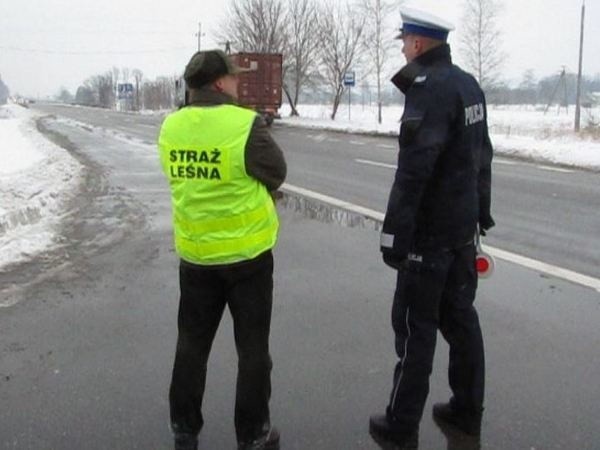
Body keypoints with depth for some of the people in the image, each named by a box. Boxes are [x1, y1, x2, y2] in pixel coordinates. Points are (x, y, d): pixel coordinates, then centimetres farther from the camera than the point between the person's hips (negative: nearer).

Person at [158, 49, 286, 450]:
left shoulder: (171, 127, -1)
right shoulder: (246, 125, -18)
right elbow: (277, 173, -5)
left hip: (194, 254, 5)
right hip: (247, 253, -4)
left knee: (192, 344, 18)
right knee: (252, 348, 10)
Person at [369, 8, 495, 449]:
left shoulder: (430, 87, -18)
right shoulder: (469, 84, 10)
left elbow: (414, 169, -24)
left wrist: (395, 232, -22)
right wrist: (481, 210, 24)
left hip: (431, 230, -9)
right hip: (464, 225, 9)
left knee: (415, 324, 0)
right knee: (459, 315, 16)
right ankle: (467, 409, 27)